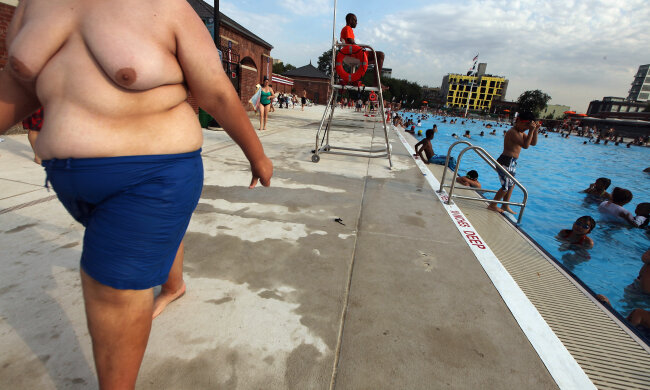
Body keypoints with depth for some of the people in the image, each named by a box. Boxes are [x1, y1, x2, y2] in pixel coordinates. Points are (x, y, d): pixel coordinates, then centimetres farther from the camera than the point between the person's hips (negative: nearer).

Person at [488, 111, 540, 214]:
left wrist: (535, 130, 6)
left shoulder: (520, 133, 14)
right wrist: (531, 131, -23)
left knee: (511, 185, 20)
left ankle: (505, 206, 32)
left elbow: (533, 143, 18)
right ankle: (492, 205, 11)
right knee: (506, 186, -2)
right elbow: (525, 145, -25)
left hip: (512, 162, 11)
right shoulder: (512, 132, -18)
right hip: (506, 162, -11)